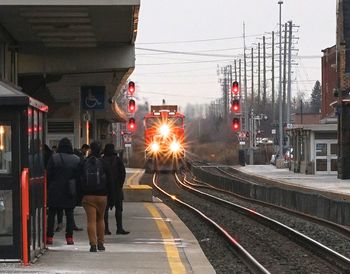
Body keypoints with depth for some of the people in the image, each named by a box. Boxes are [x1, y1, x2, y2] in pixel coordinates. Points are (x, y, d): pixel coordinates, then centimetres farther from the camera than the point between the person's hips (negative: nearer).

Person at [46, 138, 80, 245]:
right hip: (70, 192, 2)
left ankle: (49, 237, 3)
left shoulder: (54, 158, -6)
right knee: (69, 214, 7)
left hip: (55, 190, -2)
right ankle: (69, 237, 2)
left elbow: (49, 175, -4)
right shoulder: (76, 160, 0)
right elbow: (78, 176, 4)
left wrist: (48, 188, 4)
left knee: (52, 213, 5)